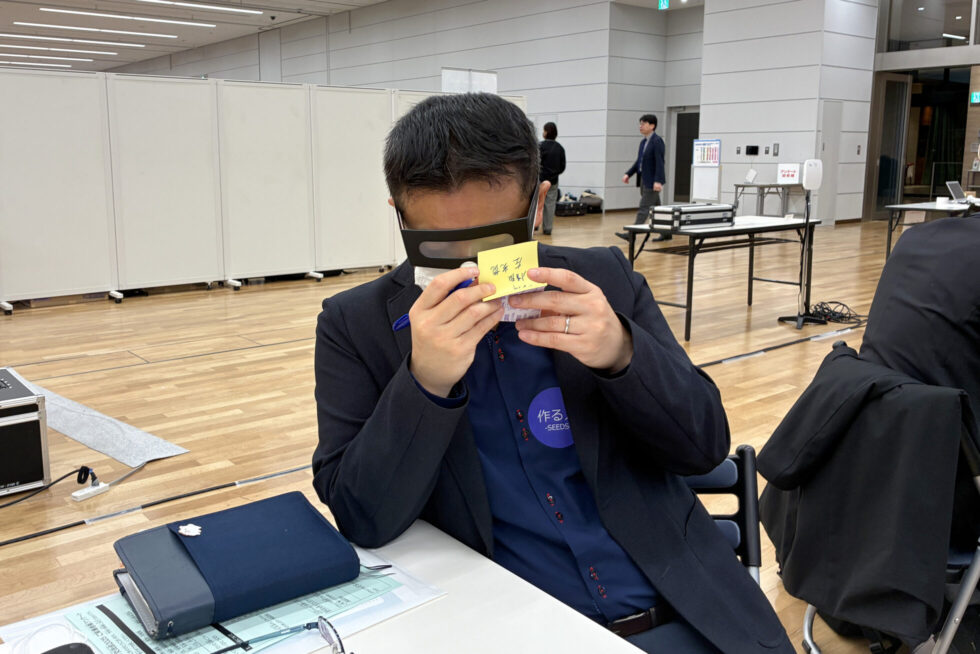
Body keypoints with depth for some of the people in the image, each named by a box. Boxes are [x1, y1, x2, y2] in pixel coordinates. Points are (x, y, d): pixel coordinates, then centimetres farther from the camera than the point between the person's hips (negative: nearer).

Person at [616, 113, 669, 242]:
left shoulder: (657, 141, -12)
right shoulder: (643, 142, 13)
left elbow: (660, 162, -19)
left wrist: (658, 181, -27)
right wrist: (628, 174, 9)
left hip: (652, 181, -9)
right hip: (644, 180, 9)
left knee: (644, 208, -9)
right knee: (655, 208, 14)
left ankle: (631, 234, -12)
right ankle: (666, 233, 22)